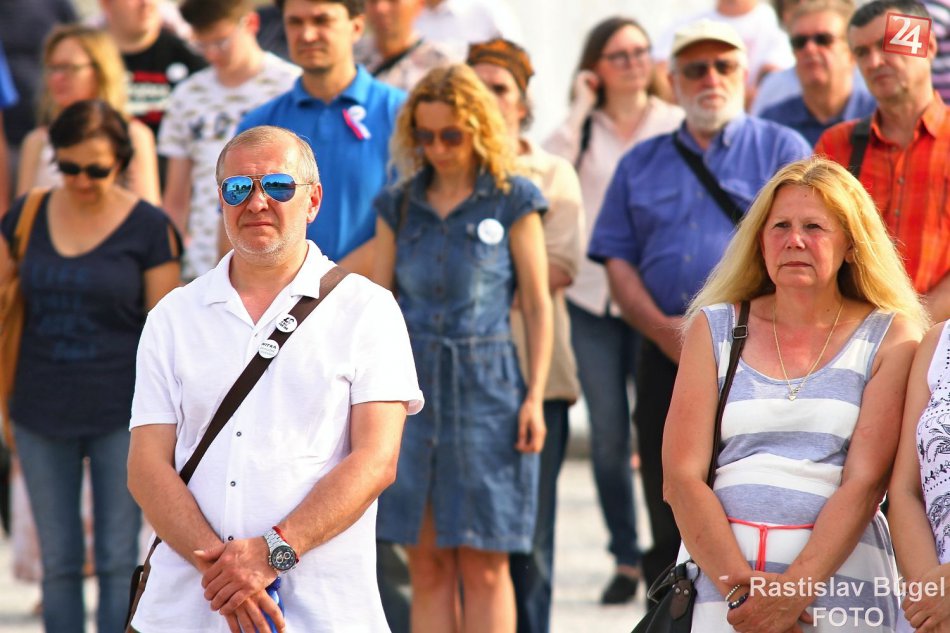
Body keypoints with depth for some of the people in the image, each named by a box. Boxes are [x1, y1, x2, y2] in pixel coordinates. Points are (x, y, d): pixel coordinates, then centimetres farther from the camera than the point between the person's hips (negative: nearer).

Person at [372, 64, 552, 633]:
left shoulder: (512, 200, 1)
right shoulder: (400, 205, 10)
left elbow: (538, 307, 1)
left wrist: (535, 397, -6)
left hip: (486, 391, -3)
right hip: (413, 386, 3)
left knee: (484, 565, -3)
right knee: (427, 565, 3)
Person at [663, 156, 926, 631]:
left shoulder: (890, 338, 5)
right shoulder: (714, 329, 10)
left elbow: (866, 482, -5)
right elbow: (681, 476, 1)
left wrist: (795, 590, -17)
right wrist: (739, 587, -12)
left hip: (840, 575, -1)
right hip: (716, 570, 1)